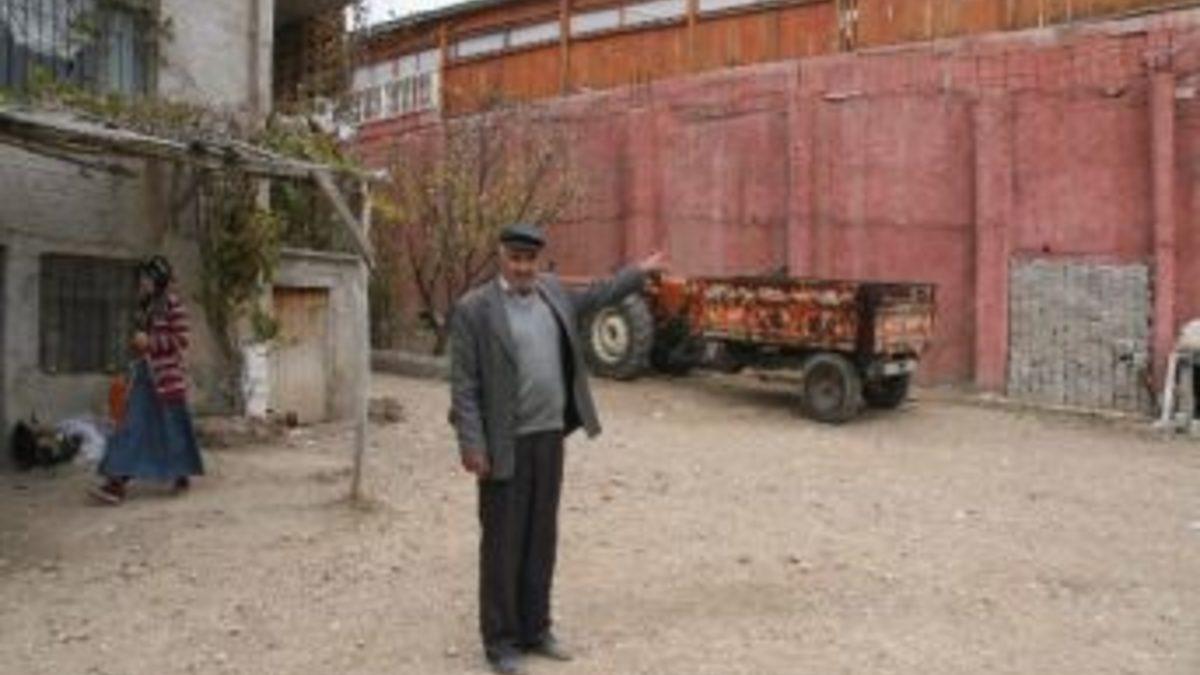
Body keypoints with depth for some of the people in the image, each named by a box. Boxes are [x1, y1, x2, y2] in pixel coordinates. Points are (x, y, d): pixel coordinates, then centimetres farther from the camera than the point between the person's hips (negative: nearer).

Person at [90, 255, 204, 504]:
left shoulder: (172, 304, -10)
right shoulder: (145, 305, 12)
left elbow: (181, 339, -14)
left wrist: (150, 341, -15)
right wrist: (139, 343, 8)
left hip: (167, 374, -7)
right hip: (144, 373, 7)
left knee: (173, 426, 5)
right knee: (132, 427, 0)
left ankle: (183, 476, 23)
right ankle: (117, 483, -3)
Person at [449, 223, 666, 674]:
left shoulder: (551, 291, 8)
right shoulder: (474, 309, -10)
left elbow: (591, 298, 28)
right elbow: (463, 384, -11)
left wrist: (639, 272, 33)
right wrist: (472, 445, -16)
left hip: (550, 437, 6)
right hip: (505, 444, -6)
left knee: (541, 539, 14)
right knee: (503, 543, 4)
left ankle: (535, 629, 27)